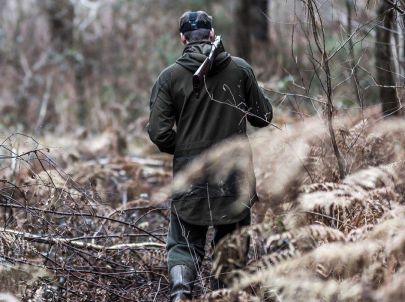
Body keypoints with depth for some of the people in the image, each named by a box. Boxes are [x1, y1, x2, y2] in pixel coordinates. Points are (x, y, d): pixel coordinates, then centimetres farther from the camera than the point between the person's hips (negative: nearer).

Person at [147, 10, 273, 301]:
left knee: (184, 244, 7)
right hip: (234, 177, 0)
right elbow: (263, 117, 6)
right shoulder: (240, 69, -1)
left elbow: (159, 132, -6)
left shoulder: (170, 76, -3)